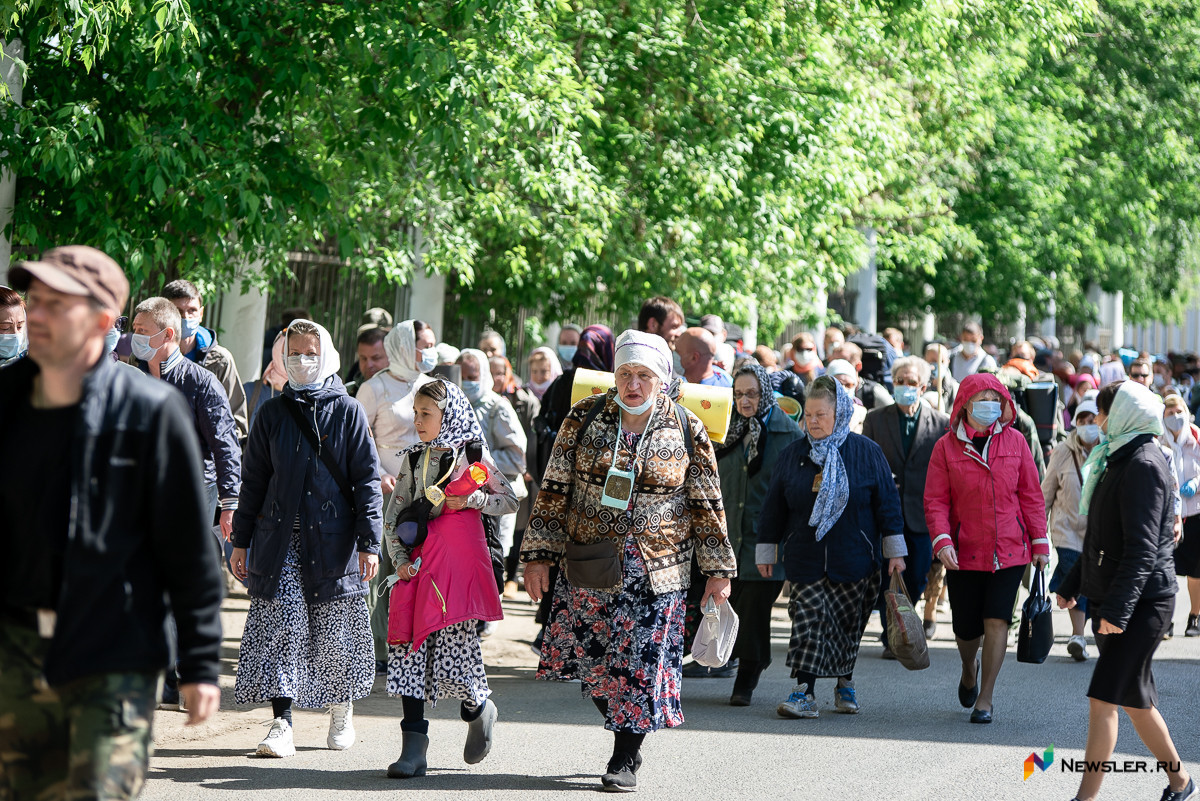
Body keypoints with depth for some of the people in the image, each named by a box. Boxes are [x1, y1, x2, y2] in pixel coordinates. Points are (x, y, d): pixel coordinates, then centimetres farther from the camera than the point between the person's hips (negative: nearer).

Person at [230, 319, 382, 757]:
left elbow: (367, 480, 0)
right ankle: (281, 723, -7)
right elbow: (254, 479, 12)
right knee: (280, 628, -7)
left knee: (336, 630, 5)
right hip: (279, 539, 2)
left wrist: (369, 543, -7)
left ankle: (341, 710, 26)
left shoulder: (348, 412, 2)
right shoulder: (273, 413, 9)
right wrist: (241, 541, 8)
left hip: (333, 540, -2)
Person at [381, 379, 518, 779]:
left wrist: (470, 500, -8)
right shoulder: (413, 460, 11)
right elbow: (393, 516, 10)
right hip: (418, 561, 4)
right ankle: (414, 746, -2)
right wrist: (399, 558, -2)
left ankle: (478, 707, 24)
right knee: (410, 646, -4)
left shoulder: (473, 455, 3)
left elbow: (510, 501, 6)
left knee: (455, 644, -8)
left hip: (462, 560, -3)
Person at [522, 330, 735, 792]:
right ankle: (623, 729, 28)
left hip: (656, 569, -1)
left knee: (642, 663, -1)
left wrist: (718, 569, 4)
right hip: (589, 564, 2)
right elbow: (555, 490, 3)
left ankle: (625, 760, 11)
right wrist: (539, 554, 0)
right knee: (588, 660, 4)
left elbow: (707, 506, 5)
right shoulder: (584, 418, 0)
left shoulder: (687, 431, -1)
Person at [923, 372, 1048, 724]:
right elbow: (935, 501, -3)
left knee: (997, 620, -10)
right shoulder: (947, 446, -1)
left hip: (1008, 550, 0)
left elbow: (1031, 495, 7)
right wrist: (942, 541, -16)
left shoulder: (1014, 441, 3)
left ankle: (985, 699, 0)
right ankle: (969, 669, 42)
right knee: (966, 628, 6)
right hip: (964, 551, 0)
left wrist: (1040, 541, 4)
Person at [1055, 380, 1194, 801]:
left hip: (1142, 602, -10)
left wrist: (1117, 609, -27)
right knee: (1135, 700, 15)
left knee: (1103, 699, -13)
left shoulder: (1144, 465, -15)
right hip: (1112, 599, 10)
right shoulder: (1119, 460, 15)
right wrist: (1073, 584, 26)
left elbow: (1142, 548, -22)